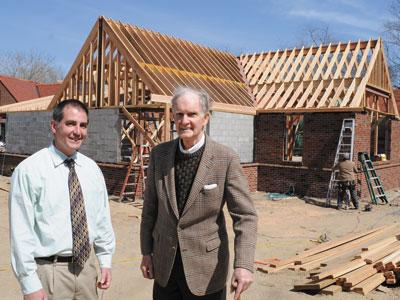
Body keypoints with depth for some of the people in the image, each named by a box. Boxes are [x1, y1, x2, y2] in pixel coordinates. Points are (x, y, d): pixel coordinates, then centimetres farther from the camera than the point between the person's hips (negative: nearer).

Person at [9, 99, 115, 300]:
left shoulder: (91, 169, 3)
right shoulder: (29, 170, -13)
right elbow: (21, 232, -13)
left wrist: (106, 261, 8)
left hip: (86, 264, 5)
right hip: (49, 270, -5)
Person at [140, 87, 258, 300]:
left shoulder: (226, 159, -14)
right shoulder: (159, 154, -3)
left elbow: (245, 215, -14)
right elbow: (150, 207, 5)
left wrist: (243, 265, -24)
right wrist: (146, 252, 7)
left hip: (206, 267, -3)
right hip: (164, 266, 3)